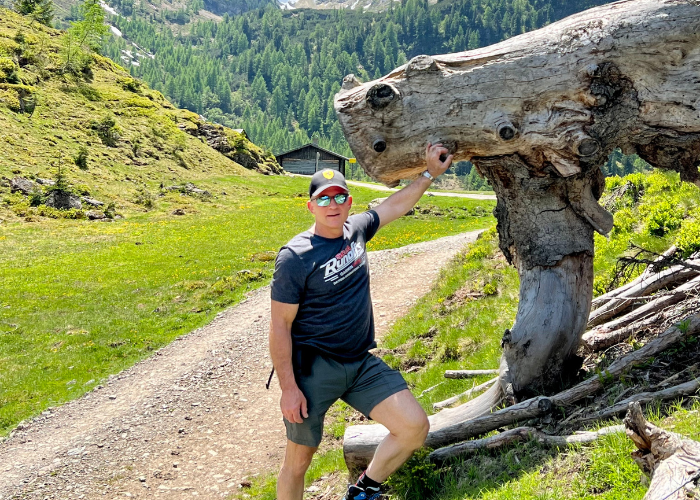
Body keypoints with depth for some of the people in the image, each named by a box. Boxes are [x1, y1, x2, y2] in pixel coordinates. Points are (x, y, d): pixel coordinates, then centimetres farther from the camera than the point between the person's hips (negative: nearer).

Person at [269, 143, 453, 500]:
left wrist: (430, 173, 17)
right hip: (314, 367, -6)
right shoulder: (295, 257, -16)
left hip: (360, 363, 6)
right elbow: (280, 326, -14)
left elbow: (396, 205, 20)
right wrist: (288, 388, -15)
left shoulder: (355, 229, 3)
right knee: (298, 461, 4)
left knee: (415, 427, -5)